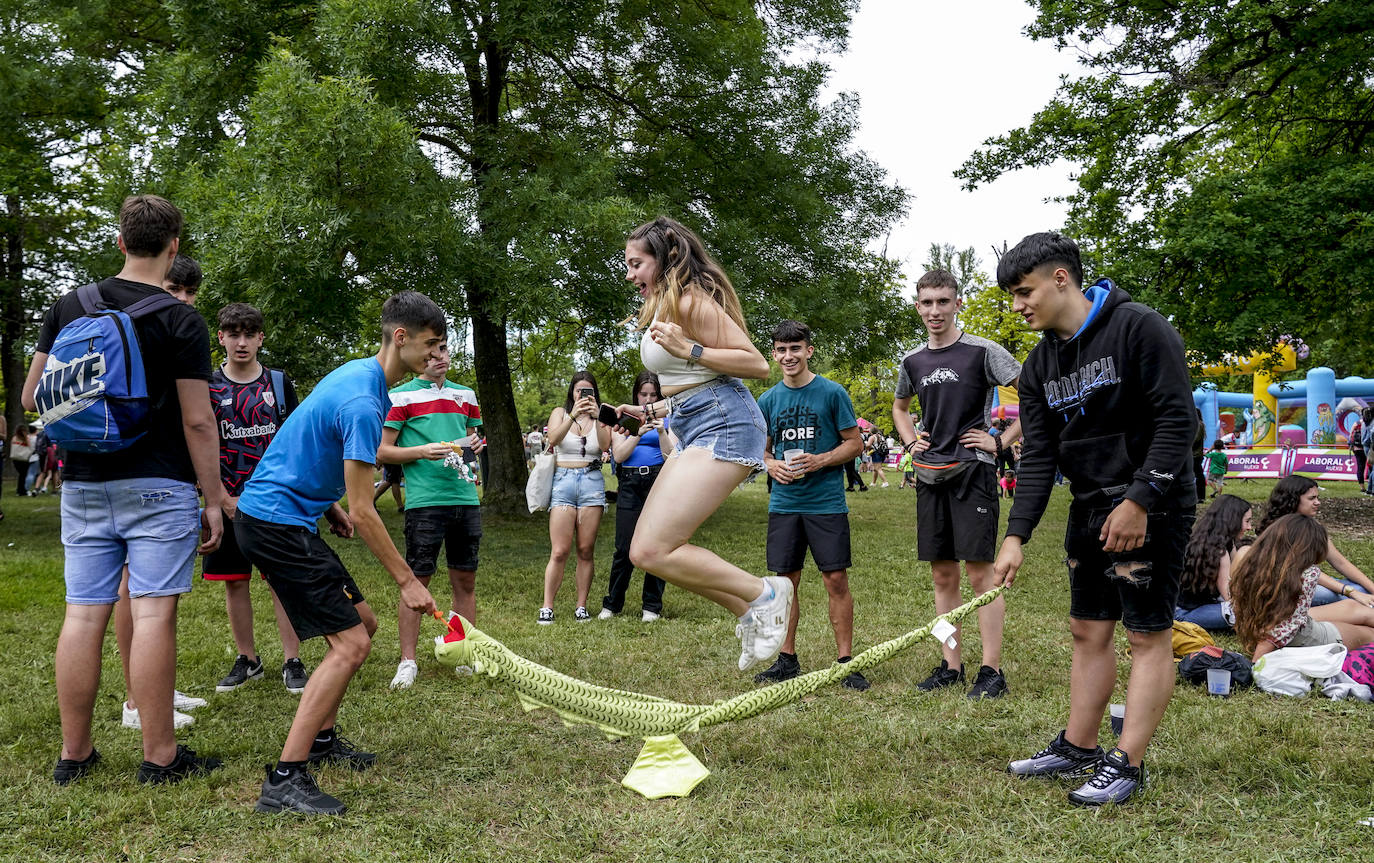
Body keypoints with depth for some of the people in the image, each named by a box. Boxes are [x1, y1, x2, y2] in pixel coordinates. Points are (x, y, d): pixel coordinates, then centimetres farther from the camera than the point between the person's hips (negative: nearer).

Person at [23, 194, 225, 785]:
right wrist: (214, 500, -4)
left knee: (83, 615, 8)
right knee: (153, 613, -3)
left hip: (84, 485, 5)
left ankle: (74, 754, 16)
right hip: (159, 486, -5)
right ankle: (159, 756, 2)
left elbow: (32, 397, 10)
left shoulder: (68, 308, 7)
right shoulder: (181, 321, -7)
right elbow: (197, 421, -10)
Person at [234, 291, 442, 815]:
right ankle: (283, 782, -13)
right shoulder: (362, 403, -22)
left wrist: (329, 506, 19)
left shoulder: (356, 374, 10)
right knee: (349, 644, -15)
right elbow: (363, 512, -21)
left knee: (362, 623, 15)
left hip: (281, 513, 11)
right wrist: (406, 580, -16)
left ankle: (321, 737, 27)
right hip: (276, 522, -10)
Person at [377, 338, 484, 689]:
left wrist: (474, 445, 3)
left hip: (465, 498, 5)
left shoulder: (466, 394, 16)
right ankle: (408, 662, 7)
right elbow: (383, 451, -2)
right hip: (424, 500, -5)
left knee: (465, 580, 9)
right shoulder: (401, 395, 0)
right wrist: (423, 451, -15)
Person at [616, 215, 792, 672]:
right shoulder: (662, 307, 20)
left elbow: (757, 364, -15)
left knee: (651, 552, -17)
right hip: (695, 430, 11)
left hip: (721, 424, -11)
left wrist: (688, 350, -20)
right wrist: (649, 410, 24)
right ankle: (752, 615, 14)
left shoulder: (690, 301, -10)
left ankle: (763, 594, -4)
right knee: (645, 550, 9)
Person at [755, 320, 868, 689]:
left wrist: (819, 461, -15)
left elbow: (855, 443, 0)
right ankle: (787, 659, 19)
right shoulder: (768, 400, 8)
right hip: (784, 503, 3)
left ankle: (845, 662, 6)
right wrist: (772, 464, -5)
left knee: (836, 580, -3)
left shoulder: (832, 393, -3)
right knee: (786, 580, 7)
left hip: (826, 502, -3)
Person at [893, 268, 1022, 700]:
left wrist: (1002, 441, -9)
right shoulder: (912, 361, 12)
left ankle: (992, 671, 1)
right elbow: (899, 406, 32)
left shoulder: (982, 351, -5)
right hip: (930, 476, 6)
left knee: (980, 571, -6)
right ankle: (950, 666, 17)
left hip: (972, 472, -6)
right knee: (943, 575, 9)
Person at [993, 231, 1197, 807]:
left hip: (1152, 505, -7)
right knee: (1088, 630, 13)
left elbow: (1177, 420, -18)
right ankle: (1078, 749, 24)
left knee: (1148, 635, -1)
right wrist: (1016, 534, -6)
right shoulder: (1040, 365, 7)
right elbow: (1038, 454, 3)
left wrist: (1139, 500, -22)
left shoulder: (1140, 329, -14)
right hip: (1090, 508, 8)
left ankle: (1127, 765, 6)